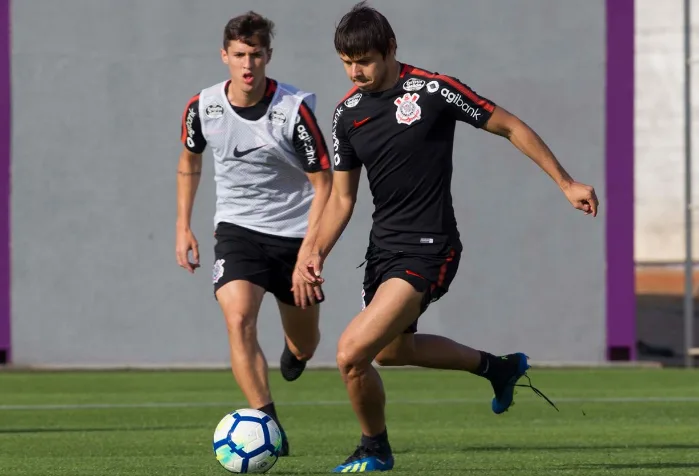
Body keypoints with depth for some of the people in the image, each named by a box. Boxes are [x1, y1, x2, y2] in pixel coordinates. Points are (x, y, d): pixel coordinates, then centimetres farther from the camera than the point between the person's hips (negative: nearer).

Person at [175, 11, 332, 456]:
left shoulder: (294, 109, -19)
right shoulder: (202, 108, -9)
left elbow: (323, 183, -13)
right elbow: (190, 160, 14)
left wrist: (308, 254, -20)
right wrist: (183, 227, 11)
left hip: (295, 232, -1)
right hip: (238, 229, 1)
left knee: (304, 344, 14)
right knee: (238, 319, -25)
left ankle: (295, 351, 55)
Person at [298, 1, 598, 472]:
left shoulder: (433, 90, -14)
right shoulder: (348, 112, 4)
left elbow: (510, 127, -4)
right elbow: (342, 196, 12)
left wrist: (566, 183, -2)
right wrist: (318, 253, -4)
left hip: (428, 251, -8)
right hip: (383, 247, 8)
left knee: (353, 353, -19)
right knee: (391, 350, 26)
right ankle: (498, 367, 48)